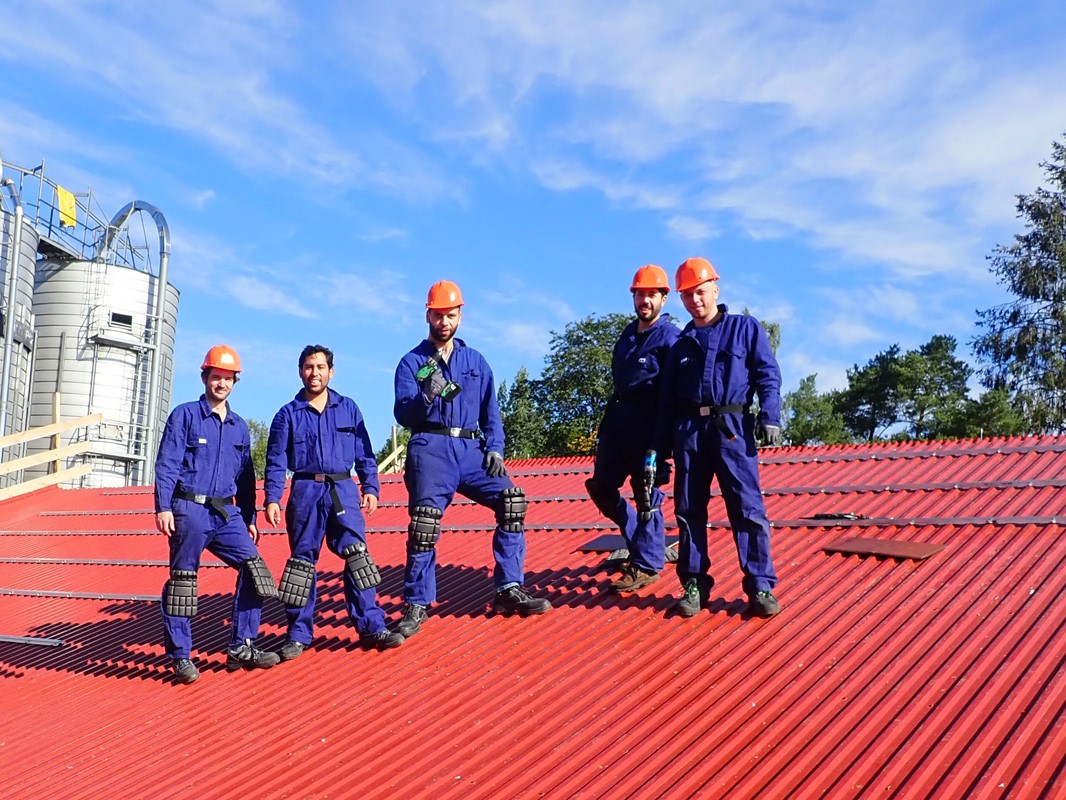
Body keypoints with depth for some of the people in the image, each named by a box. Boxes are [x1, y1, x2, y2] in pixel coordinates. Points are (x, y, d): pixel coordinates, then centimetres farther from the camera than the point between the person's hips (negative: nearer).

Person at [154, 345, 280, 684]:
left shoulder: (240, 427, 16)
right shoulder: (185, 415, 0)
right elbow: (166, 464, -6)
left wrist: (249, 519, 16)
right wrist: (163, 507, -15)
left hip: (227, 513, 5)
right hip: (190, 511, -5)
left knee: (254, 568, -5)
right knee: (182, 580, -1)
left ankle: (241, 647, 2)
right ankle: (180, 656, 8)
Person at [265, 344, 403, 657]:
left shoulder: (348, 408, 11)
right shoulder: (288, 414, 7)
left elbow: (364, 453, 12)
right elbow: (276, 461, 5)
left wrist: (371, 487, 3)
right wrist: (272, 499, -4)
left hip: (343, 490, 1)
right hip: (306, 491, 0)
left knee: (358, 556, -9)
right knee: (303, 560, 4)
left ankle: (371, 627, -7)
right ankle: (299, 635, 12)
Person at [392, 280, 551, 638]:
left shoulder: (476, 361, 19)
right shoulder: (412, 362, 8)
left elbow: (490, 411, 15)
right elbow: (403, 414, -5)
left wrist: (494, 448, -1)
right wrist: (427, 396, -25)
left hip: (471, 449, 4)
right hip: (431, 449, -3)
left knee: (512, 500, -13)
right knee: (425, 520, -20)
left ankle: (509, 590, -7)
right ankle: (417, 605, -8)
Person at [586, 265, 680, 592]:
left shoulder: (670, 337, -7)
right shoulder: (628, 335, 17)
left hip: (649, 423, -8)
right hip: (619, 419, 8)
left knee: (646, 491, -4)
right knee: (601, 486, 9)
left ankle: (646, 565, 5)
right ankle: (641, 542, 26)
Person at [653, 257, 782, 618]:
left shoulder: (746, 328, 9)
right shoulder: (680, 343, 18)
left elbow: (768, 374, 1)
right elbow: (667, 399, 18)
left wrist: (769, 417, -13)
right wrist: (660, 446, 13)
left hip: (732, 427, -4)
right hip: (689, 430, 4)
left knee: (747, 508, -7)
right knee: (689, 510, 5)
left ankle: (760, 587, -2)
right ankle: (694, 585, 13)